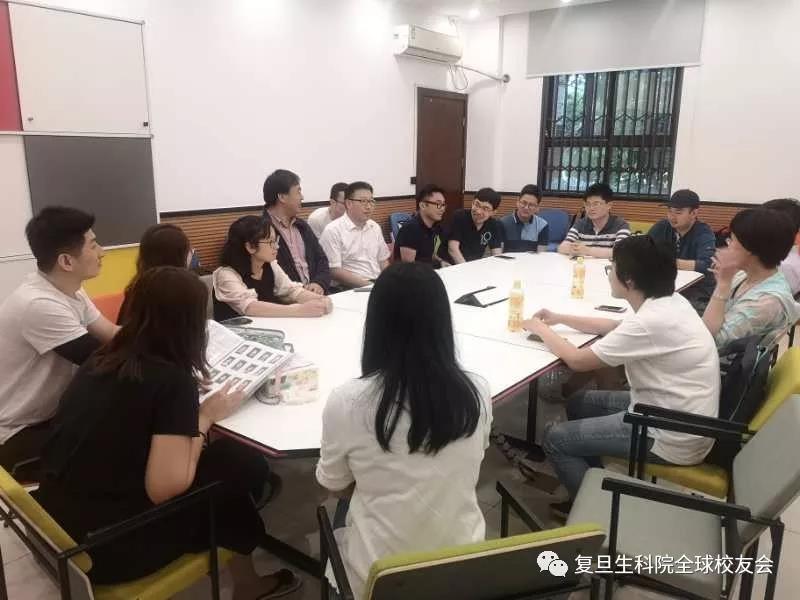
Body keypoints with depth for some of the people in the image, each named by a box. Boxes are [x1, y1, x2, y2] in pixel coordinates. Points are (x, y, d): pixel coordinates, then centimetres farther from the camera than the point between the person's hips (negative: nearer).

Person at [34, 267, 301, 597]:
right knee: (245, 464, 4)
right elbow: (166, 487, -23)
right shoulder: (172, 379, -20)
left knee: (221, 458, 15)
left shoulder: (102, 358, 2)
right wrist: (205, 418, -10)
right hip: (104, 545, -7)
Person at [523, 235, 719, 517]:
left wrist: (541, 329, -4)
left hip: (673, 439, -9)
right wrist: (560, 319, 12)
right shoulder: (669, 303, 0)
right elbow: (615, 328, 18)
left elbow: (578, 360, -20)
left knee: (555, 439, -4)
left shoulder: (652, 321, -29)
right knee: (579, 403, 19)